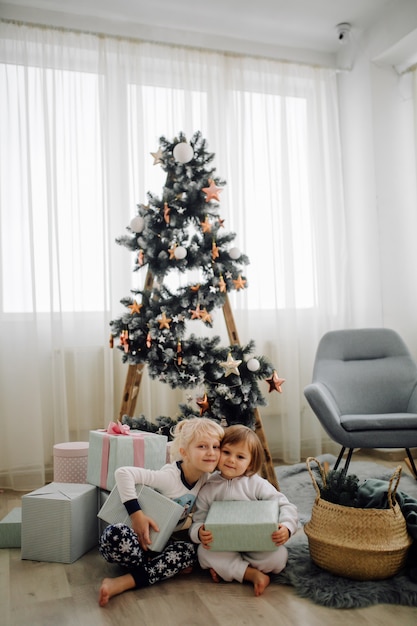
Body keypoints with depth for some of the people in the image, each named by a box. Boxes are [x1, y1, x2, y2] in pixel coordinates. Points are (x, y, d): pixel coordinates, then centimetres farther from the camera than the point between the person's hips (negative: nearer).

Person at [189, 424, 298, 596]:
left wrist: (286, 527, -29)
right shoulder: (208, 490, 1)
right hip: (223, 548, 0)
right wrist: (200, 533, -25)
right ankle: (253, 574, -22)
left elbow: (286, 506, -7)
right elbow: (197, 521, 0)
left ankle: (225, 569, -11)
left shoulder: (257, 484, -4)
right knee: (203, 551, -29)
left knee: (279, 556, -28)